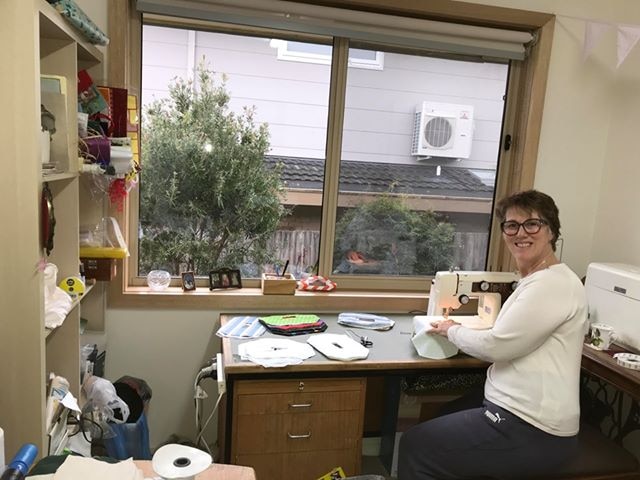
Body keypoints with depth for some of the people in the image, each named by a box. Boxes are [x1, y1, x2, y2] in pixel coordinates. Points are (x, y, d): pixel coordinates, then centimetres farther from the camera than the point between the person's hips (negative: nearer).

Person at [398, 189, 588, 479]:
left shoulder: (551, 284, -20)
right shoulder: (537, 280, 13)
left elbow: (496, 346, -20)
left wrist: (452, 331, -3)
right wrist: (459, 330, 4)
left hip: (531, 434, -10)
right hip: (524, 417, 10)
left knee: (414, 445, -2)